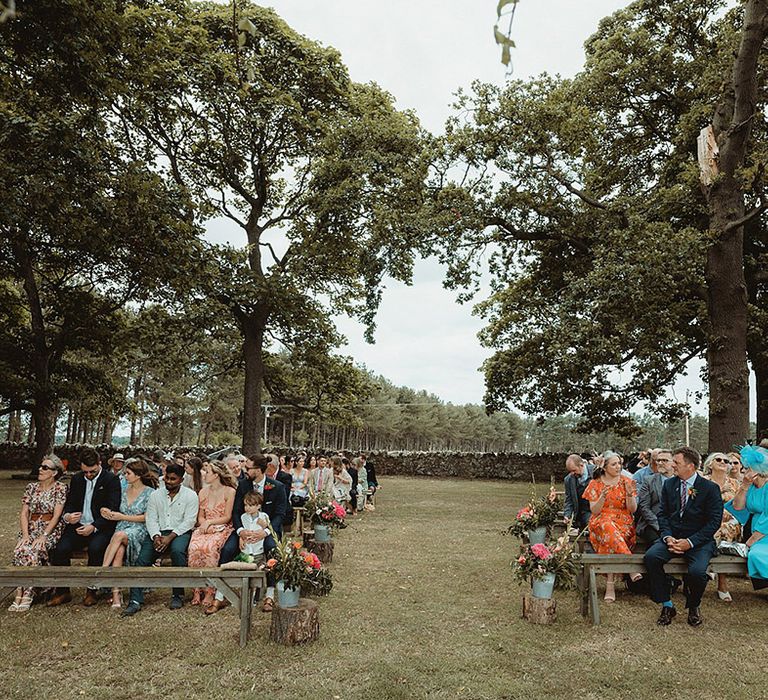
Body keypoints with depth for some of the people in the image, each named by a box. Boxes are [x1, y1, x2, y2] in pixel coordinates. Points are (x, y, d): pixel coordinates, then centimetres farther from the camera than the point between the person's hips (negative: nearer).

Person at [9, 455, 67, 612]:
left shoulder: (60, 488, -2)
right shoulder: (31, 487, 12)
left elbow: (56, 516, -8)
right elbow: (24, 514, 6)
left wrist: (44, 536, -19)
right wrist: (25, 534, -10)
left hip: (51, 530, -4)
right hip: (31, 529, 4)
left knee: (33, 551, -31)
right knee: (20, 550, -26)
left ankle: (27, 594, -20)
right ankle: (21, 594, -22)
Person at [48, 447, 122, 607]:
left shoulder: (111, 479, -4)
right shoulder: (76, 479, 14)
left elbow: (112, 510, -10)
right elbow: (69, 504, 13)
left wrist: (94, 527, -22)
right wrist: (67, 516, -12)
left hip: (101, 528, -4)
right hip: (78, 526, 5)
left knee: (95, 548, -33)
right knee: (60, 549, -22)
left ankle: (91, 591, -12)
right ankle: (62, 592, -3)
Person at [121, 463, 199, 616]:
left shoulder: (190, 495, 1)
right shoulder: (155, 495, 12)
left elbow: (189, 521, -6)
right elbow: (151, 519, 5)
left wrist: (170, 537, -18)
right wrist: (156, 536, -16)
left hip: (180, 532, -3)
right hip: (159, 533, 4)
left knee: (177, 550, -35)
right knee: (142, 558, -21)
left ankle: (178, 595, -20)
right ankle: (136, 600, -19)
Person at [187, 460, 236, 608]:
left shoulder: (230, 492, -1)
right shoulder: (203, 492, 16)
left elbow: (227, 517, -3)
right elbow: (200, 516, 16)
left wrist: (209, 522, -11)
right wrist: (204, 524, -5)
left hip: (222, 529, -4)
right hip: (205, 528, 4)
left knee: (209, 547, -34)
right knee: (194, 547, -28)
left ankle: (210, 591, -25)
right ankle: (197, 589, -21)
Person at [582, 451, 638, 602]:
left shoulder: (627, 481, 7)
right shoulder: (595, 484, 6)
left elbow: (632, 509, 3)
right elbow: (594, 511, 0)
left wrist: (630, 493, -15)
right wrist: (603, 496, -17)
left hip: (624, 523, 0)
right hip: (600, 522, 0)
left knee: (608, 539, -35)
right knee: (608, 527, -38)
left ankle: (610, 584, -36)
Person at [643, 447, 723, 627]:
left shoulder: (710, 488, -4)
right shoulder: (669, 484, 8)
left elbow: (714, 521, -8)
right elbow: (663, 514, 8)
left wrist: (690, 542, -17)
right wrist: (667, 537, -11)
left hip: (699, 541, -3)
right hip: (672, 537, 4)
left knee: (697, 571, -31)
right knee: (650, 557, -25)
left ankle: (693, 607, 4)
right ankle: (667, 605, -8)